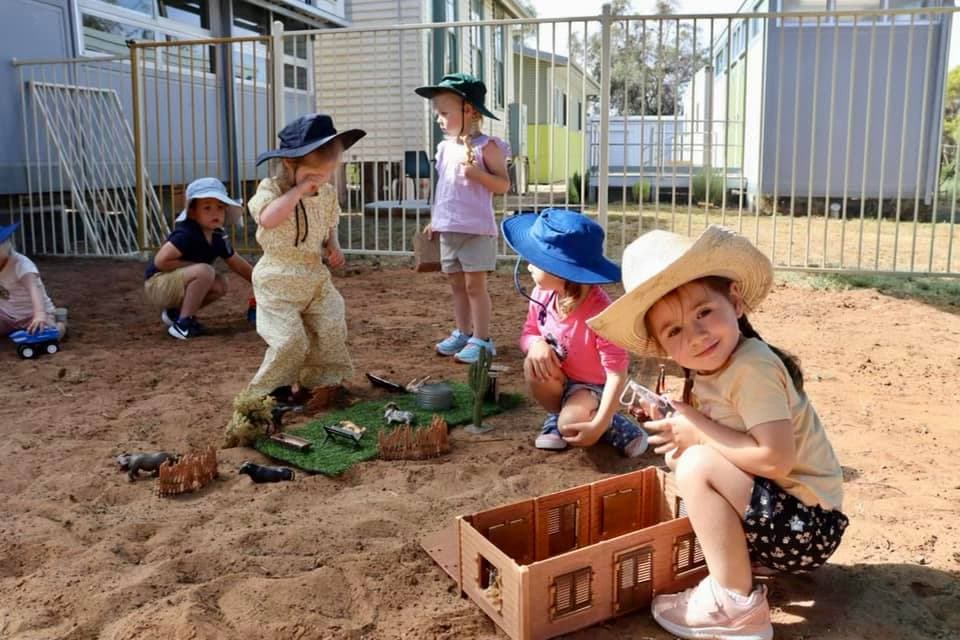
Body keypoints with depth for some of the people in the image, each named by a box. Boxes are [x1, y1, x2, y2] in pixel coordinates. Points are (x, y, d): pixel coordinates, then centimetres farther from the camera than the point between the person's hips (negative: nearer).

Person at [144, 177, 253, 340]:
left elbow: (238, 264, 11)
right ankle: (183, 323, -17)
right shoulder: (186, 234, -24)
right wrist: (196, 266, -21)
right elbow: (160, 261, -28)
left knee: (220, 286, -2)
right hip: (157, 284, -8)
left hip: (175, 283, 8)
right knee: (204, 272, -28)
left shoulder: (218, 237, 0)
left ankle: (175, 312, 12)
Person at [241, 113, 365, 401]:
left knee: (332, 328, 0)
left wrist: (333, 247, 0)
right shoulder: (270, 188, -13)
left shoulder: (327, 194, 3)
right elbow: (268, 219, -35)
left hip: (316, 277, 6)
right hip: (277, 281, -5)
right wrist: (299, 190, -32)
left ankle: (321, 380, 22)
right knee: (289, 339, -13)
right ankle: (272, 387, 13)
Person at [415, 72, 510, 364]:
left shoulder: (486, 146, -10)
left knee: (475, 285, -3)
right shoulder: (445, 147, 11)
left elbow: (503, 184, -11)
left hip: (476, 230, -7)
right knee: (456, 285, 13)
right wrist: (434, 220, 19)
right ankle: (462, 333, 25)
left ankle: (482, 339, 5)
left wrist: (477, 172, -25)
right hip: (449, 230, 7)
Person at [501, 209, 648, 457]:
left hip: (591, 386, -6)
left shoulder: (599, 312, -33)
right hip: (560, 380, 6)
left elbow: (617, 372, -30)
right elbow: (528, 333, 2)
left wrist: (599, 424, -35)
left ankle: (612, 425, 0)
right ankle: (557, 414, 0)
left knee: (570, 425, -33)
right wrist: (536, 343, -25)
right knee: (535, 362, -27)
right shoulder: (542, 295, -15)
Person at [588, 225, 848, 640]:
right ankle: (733, 570, 15)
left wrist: (698, 431, -21)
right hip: (776, 511, 9)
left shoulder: (752, 368, -25)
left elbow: (776, 458, -32)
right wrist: (680, 429, -9)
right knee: (679, 453, 10)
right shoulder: (709, 370, 2)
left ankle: (736, 606, -11)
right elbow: (720, 437, 10)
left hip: (806, 525, -9)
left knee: (698, 465, -24)